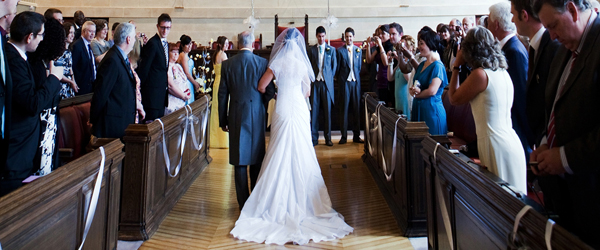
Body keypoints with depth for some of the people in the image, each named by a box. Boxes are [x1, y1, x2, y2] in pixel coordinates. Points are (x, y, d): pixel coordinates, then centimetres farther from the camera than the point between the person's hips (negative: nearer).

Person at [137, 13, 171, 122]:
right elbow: (143, 68, -13)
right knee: (151, 121, -7)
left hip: (162, 91, 9)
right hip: (153, 91, -9)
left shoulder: (165, 43, 15)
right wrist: (140, 87, -11)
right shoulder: (152, 44, -13)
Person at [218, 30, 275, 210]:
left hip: (236, 116, 1)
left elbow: (222, 94, 1)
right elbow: (270, 91, -4)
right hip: (257, 115, 0)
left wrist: (222, 120, 9)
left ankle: (243, 202, 10)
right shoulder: (262, 63, -5)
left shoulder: (228, 64, -1)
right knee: (257, 157, 12)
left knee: (239, 159, 5)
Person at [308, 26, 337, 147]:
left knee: (327, 110, 2)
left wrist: (330, 78, 4)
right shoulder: (311, 50, 8)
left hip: (327, 82, 0)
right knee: (314, 110, -1)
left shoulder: (331, 49, 8)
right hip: (315, 82, 0)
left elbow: (334, 66, 11)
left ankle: (328, 138, 9)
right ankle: (314, 138, 5)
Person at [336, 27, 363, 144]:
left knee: (357, 108, 4)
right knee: (344, 108, -2)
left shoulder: (359, 50, 11)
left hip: (356, 81, 3)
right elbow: (338, 67, 4)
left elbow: (360, 67, 15)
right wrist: (340, 80, 2)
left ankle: (356, 135, 11)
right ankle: (344, 136, 4)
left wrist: (357, 78, 6)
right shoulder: (340, 50, 3)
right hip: (345, 81, -3)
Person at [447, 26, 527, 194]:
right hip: (511, 142, 8)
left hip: (495, 146, -8)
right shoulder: (503, 71, 10)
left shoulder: (480, 74, -14)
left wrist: (456, 65, 3)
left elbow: (453, 99, -4)